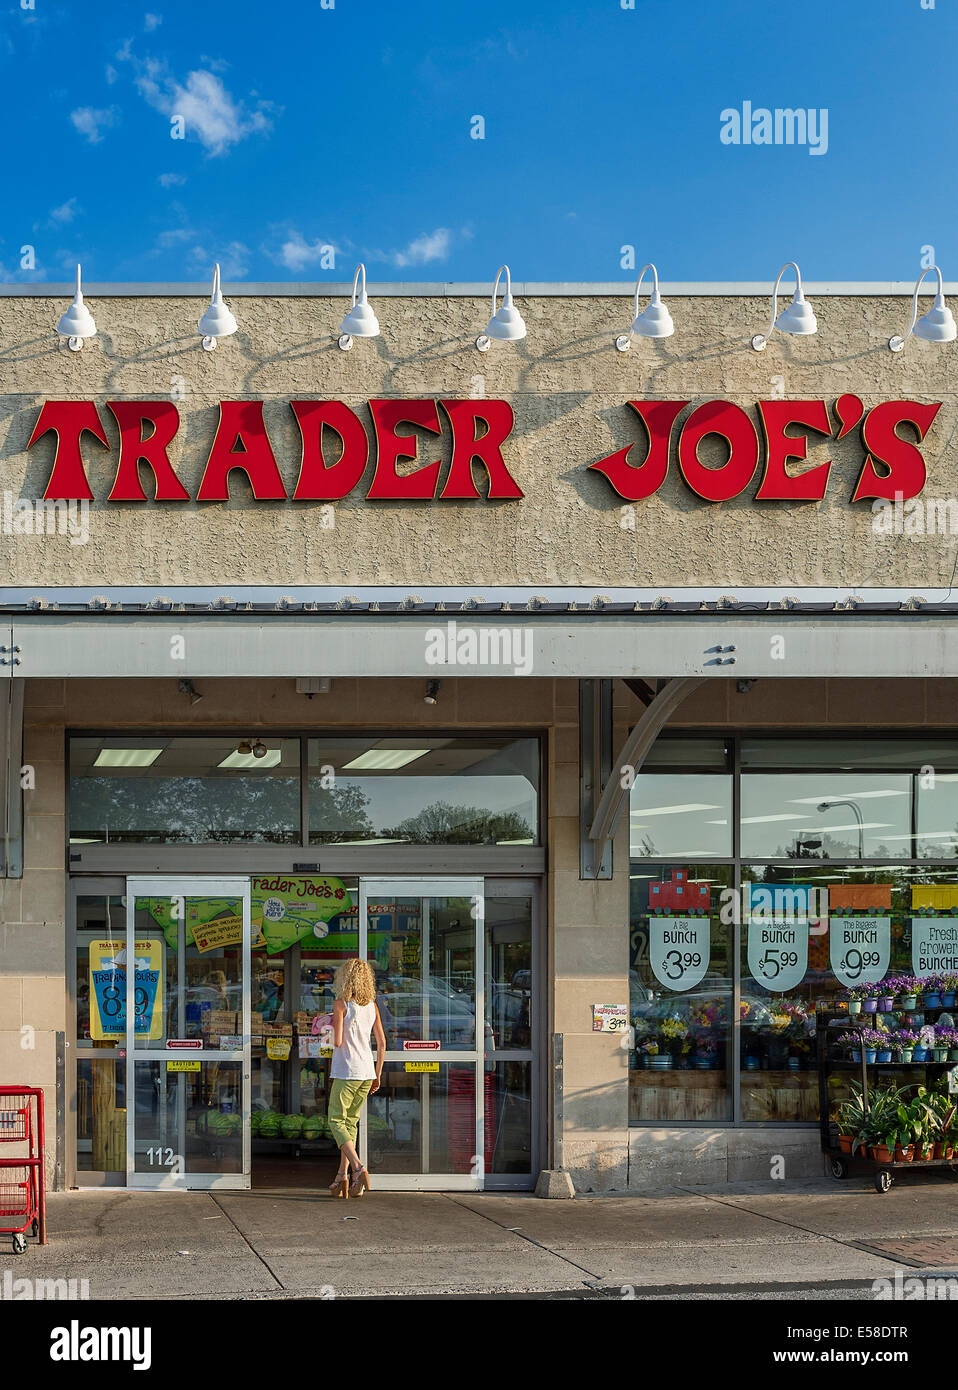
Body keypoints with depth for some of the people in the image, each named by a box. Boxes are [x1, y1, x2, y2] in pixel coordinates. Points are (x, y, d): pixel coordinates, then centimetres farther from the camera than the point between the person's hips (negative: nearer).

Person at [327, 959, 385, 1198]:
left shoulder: (341, 1004, -9)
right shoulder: (372, 1005, 8)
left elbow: (338, 1042, -14)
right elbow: (382, 1043, 9)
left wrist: (333, 1026, 8)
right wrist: (377, 1075, 16)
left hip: (346, 1072, -6)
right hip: (367, 1071, 6)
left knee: (336, 1120, 2)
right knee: (351, 1122, 15)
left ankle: (358, 1167, -16)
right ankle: (342, 1175, 14)